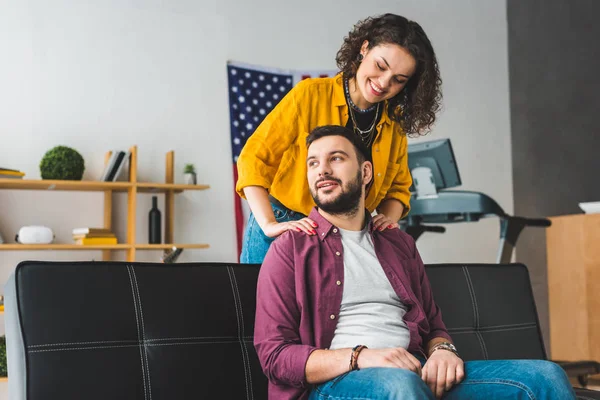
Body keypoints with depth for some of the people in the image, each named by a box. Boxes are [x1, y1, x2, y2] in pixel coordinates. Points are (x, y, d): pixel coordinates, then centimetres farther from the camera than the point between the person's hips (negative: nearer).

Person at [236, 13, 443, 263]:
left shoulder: (395, 124, 1)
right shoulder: (311, 95, -12)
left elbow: (397, 188, 13)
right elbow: (254, 159, -12)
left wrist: (389, 219, -8)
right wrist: (269, 224, -23)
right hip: (283, 230, -3)